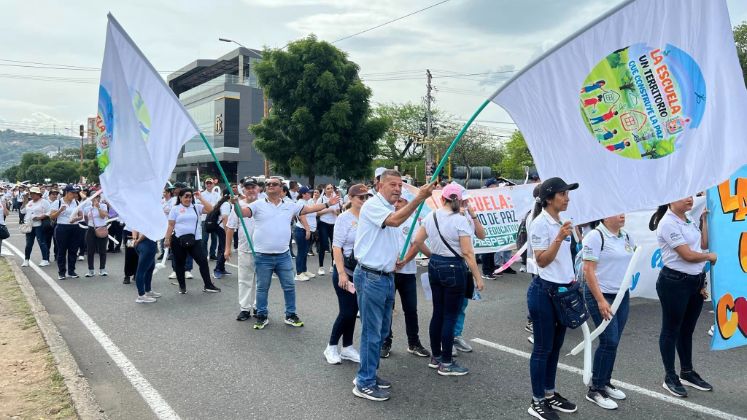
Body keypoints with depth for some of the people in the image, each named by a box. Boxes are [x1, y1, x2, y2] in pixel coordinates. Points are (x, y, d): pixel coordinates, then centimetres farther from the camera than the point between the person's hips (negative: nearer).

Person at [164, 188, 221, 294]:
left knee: (203, 261, -4)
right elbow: (171, 225, 2)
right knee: (179, 264, 10)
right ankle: (182, 286, 25)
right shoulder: (175, 209, 3)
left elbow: (210, 209, -7)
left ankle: (208, 286, 5)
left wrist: (200, 198, -6)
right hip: (178, 240, -1)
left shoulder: (196, 207, 6)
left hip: (195, 240, 1)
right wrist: (167, 239, -2)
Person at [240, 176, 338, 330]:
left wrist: (327, 204, 8)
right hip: (263, 256, -2)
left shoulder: (290, 205, 5)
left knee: (289, 286, 10)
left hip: (283, 255, 2)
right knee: (262, 288, 11)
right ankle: (262, 316, 25)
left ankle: (291, 315, 26)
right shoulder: (258, 205, -2)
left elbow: (309, 208, 9)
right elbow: (243, 212, -14)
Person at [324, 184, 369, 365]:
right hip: (346, 272, -4)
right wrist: (341, 273, -19)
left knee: (353, 311, 12)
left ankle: (347, 347, 25)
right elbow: (336, 247, -13)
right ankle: (331, 347, 17)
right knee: (346, 312, -2)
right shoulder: (344, 218, -10)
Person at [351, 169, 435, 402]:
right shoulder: (373, 205, -12)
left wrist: (396, 260, 9)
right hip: (371, 276, -9)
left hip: (387, 276, 9)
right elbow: (395, 221, -31)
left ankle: (369, 374, 29)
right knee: (372, 332, -3)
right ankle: (364, 384, 8)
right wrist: (419, 198, -33)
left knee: (382, 330, 16)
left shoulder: (394, 210, 16)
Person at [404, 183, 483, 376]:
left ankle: (435, 357, 27)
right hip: (454, 268, -6)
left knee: (437, 313, 16)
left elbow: (417, 241, 8)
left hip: (435, 266, 6)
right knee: (450, 317, 2)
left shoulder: (430, 217, 2)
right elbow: (467, 253, -16)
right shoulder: (460, 220, -14)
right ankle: (446, 364, 11)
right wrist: (478, 277, -10)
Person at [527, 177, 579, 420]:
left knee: (555, 346, 15)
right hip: (544, 292, -8)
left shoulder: (561, 222, 11)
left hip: (563, 290, 8)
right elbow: (541, 261, -18)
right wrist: (559, 238, -27)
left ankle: (550, 394, 29)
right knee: (543, 348, 0)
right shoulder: (540, 223, -15)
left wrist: (572, 279, 17)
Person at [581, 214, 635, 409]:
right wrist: (600, 300, -22)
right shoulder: (596, 236, -13)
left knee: (613, 342, 10)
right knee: (609, 341, -7)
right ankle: (595, 390, 5)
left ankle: (606, 383, 25)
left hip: (622, 295, 7)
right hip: (600, 295, -7)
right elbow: (588, 270, -17)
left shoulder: (625, 236, 9)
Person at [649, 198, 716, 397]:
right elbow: (687, 255, -18)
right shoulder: (668, 223, -17)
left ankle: (687, 373, 33)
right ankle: (670, 378, 16)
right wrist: (710, 257, 0)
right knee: (671, 330, 4)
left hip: (695, 282, 8)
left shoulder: (688, 220, 10)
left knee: (687, 330, 19)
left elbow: (703, 244, 9)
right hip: (674, 283, -8)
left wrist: (704, 217, 11)